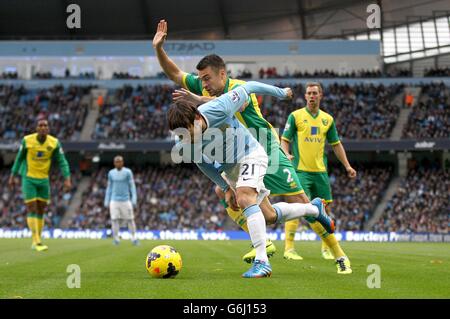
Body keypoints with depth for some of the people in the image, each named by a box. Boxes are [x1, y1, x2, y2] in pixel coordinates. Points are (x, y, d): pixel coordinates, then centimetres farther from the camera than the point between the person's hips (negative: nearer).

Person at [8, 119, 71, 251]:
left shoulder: (54, 143, -8)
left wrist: (67, 179, -15)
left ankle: (36, 241, 18)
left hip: (44, 180, 3)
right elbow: (19, 158, 2)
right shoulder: (27, 140, -11)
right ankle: (37, 241, -13)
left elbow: (62, 162, -5)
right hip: (28, 179, -3)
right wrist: (13, 176, 6)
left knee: (41, 210, 8)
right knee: (32, 209, -11)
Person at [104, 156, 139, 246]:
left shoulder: (128, 172, -2)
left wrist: (134, 199, -8)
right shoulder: (111, 173, 7)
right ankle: (116, 238, 3)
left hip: (125, 200, -2)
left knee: (130, 220, 0)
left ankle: (134, 238, 11)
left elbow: (132, 186, -1)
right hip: (114, 200, 2)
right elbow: (109, 188, 14)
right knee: (114, 220, -5)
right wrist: (106, 201, 11)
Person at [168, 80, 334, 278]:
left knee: (244, 198, -31)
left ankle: (262, 261, -33)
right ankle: (314, 209, 39)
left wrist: (280, 93, -3)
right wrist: (225, 188, 4)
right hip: (229, 168, 6)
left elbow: (248, 87, -18)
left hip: (251, 154, -6)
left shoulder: (217, 109, -35)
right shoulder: (184, 146, -22)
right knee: (270, 216, 13)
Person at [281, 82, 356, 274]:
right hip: (301, 170, -4)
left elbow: (336, 144, 19)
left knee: (325, 208, 6)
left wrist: (347, 166, 13)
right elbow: (285, 139, 1)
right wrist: (287, 154, -19)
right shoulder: (295, 116, 2)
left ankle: (327, 246, 21)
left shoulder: (327, 119, 13)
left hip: (320, 171, 4)